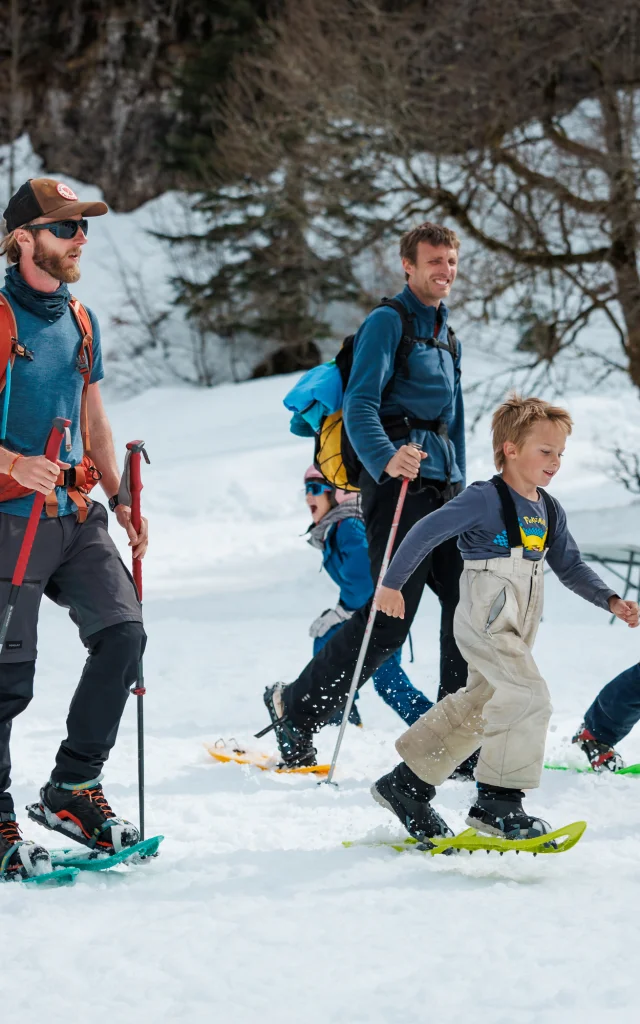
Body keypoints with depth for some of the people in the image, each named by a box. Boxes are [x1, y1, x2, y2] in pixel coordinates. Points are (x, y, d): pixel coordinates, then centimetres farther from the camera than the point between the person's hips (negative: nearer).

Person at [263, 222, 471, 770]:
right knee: (390, 618, -12)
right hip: (397, 479, -8)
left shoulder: (446, 334, 22)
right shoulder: (387, 322, -5)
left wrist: (460, 488, 26)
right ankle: (295, 707, 3)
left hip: (443, 485, 8)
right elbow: (360, 406, -17)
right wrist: (385, 458, -35)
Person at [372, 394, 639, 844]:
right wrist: (393, 583, -9)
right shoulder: (486, 499, -13)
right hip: (484, 620, -9)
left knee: (479, 707, 14)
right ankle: (498, 801, -15)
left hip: (517, 629, 9)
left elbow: (571, 566, 16)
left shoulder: (550, 511, 11)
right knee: (530, 697, -20)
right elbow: (426, 532, -12)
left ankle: (407, 785, 26)